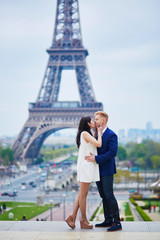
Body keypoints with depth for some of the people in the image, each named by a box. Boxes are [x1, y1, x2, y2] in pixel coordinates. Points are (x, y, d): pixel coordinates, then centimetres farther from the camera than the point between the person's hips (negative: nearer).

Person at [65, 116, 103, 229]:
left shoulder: (87, 134, 16)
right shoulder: (85, 133, -12)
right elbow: (99, 144, -18)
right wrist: (99, 132, -3)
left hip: (88, 166, 9)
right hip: (86, 166, -9)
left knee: (82, 193, 9)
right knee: (83, 194, -2)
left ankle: (73, 217, 9)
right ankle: (84, 220, 5)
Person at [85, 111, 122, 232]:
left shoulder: (111, 135, -11)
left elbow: (113, 152, -21)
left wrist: (96, 158, -24)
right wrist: (92, 157, 1)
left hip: (107, 170, -8)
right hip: (98, 171, 8)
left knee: (109, 195, -10)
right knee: (103, 196, 11)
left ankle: (117, 222, -6)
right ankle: (108, 220, 18)